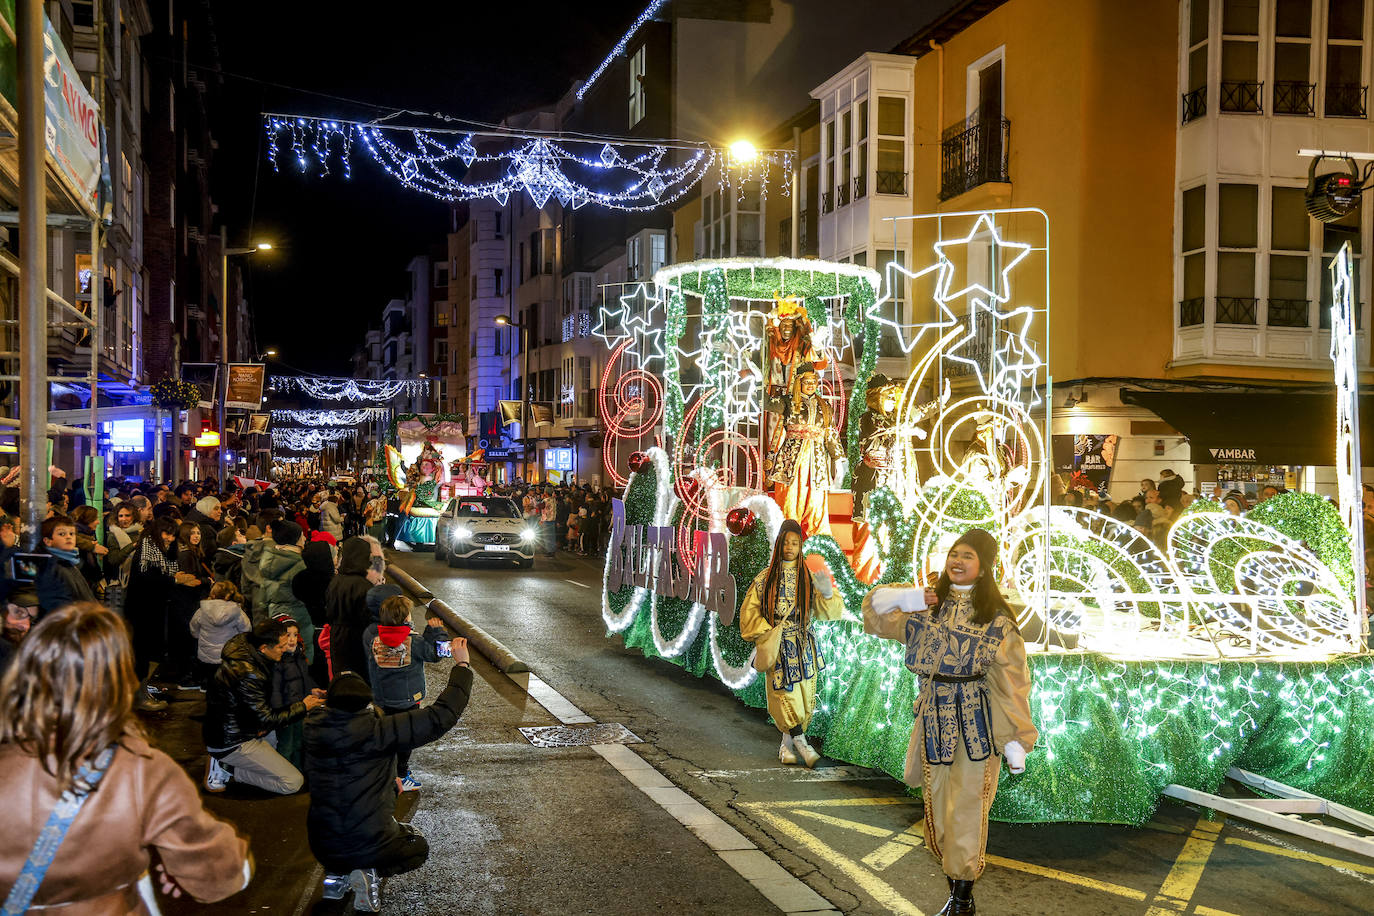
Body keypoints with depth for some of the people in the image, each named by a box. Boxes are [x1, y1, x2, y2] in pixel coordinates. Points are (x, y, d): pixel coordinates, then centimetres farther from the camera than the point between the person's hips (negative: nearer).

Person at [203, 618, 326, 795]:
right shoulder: (247, 675, -30)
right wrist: (303, 707, -9)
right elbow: (267, 720, -20)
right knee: (293, 782, -7)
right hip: (231, 743, -9)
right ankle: (225, 767, -4)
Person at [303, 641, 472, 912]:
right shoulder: (377, 730, -23)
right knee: (418, 848, 26)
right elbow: (440, 717, -20)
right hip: (370, 846, -6)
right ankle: (369, 872, -1)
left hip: (322, 847, 6)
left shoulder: (313, 728, -8)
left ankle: (336, 873, 13)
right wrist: (461, 665, -11)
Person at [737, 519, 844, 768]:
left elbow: (828, 613, -2)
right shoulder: (765, 578, 1)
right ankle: (801, 743, -4)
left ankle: (787, 742, 18)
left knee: (803, 696, 4)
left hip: (802, 647, 2)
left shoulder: (808, 578, 5)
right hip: (777, 648, -2)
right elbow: (750, 612, 3)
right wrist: (768, 635, -7)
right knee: (785, 694, -11)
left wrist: (827, 593, -23)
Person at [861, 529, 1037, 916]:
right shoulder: (928, 604, 7)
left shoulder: (996, 615, -4)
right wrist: (904, 598, -13)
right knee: (937, 808, 8)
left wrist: (1016, 738, -11)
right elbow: (876, 612, 7)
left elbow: (1010, 681, -6)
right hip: (934, 718, 4)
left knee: (966, 810, -3)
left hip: (976, 721, -4)